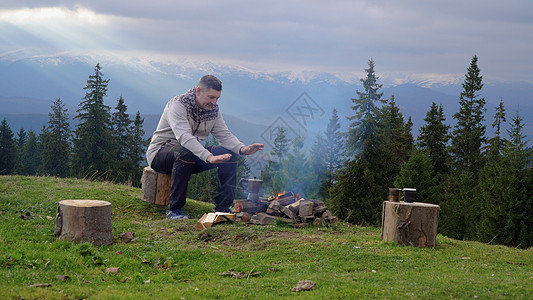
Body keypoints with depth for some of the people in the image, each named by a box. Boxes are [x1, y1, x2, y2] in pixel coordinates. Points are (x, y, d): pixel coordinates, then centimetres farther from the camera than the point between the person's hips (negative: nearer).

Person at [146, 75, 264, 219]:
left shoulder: (213, 109, 2)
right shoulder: (177, 105, -22)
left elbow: (224, 135, -2)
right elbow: (184, 137, -36)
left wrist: (242, 149, -24)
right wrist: (208, 157, -49)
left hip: (195, 152, 7)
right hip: (160, 152, -7)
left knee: (229, 154, -11)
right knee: (185, 153, -40)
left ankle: (223, 208, -5)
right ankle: (174, 210, -31)